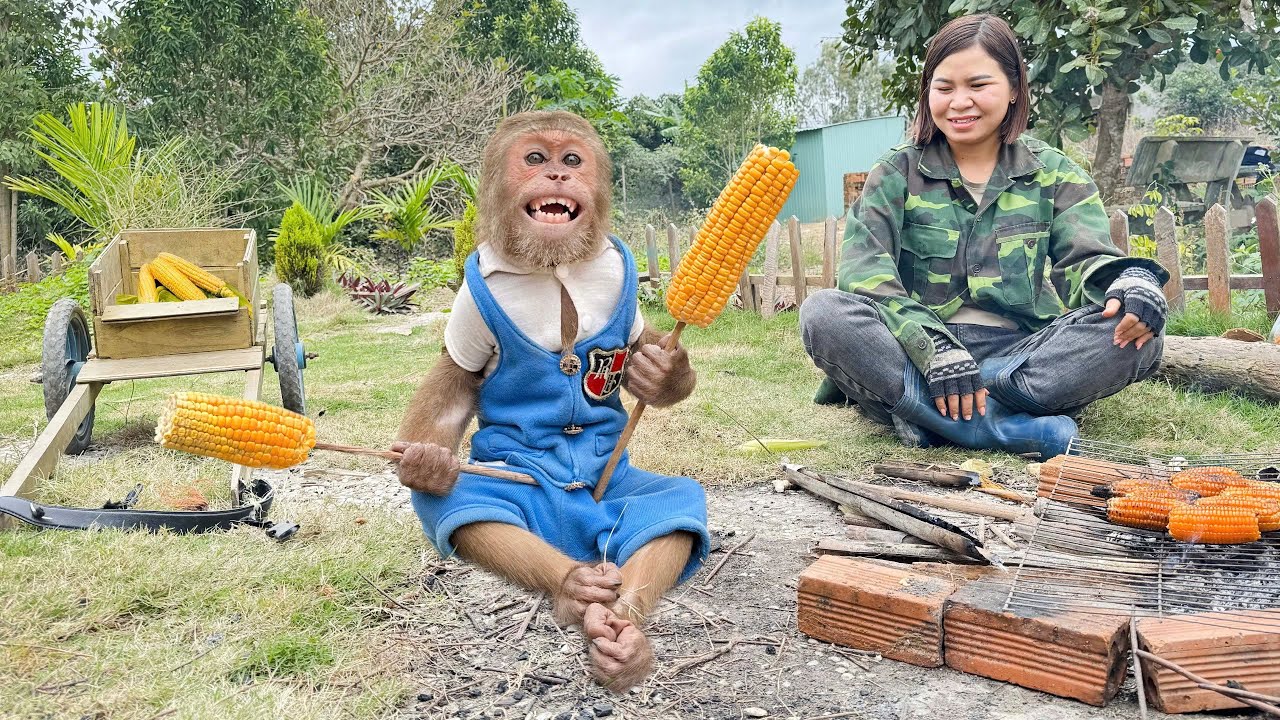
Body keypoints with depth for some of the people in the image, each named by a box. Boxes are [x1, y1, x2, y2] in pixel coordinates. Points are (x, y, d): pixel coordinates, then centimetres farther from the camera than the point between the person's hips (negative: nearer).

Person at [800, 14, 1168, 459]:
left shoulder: (1053, 173, 11)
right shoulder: (898, 171, 6)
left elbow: (1087, 258, 0)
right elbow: (863, 267, -9)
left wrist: (1133, 284, -27)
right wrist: (935, 349, -25)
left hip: (1023, 352, 2)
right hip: (918, 351, -1)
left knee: (1137, 331, -25)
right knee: (824, 313, -29)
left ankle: (920, 409, -30)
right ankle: (1006, 427, -35)